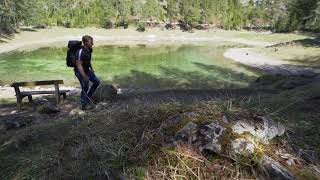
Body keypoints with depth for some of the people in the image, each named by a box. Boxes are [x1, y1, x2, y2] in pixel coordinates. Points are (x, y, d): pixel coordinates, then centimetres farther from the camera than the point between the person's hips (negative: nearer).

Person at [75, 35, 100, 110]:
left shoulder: (89, 50, 1)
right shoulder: (81, 52, -27)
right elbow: (79, 65, -27)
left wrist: (91, 68, 17)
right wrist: (85, 77, -27)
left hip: (87, 70, 9)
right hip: (80, 72, -9)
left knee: (97, 81, 11)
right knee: (85, 87, -1)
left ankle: (88, 97, 26)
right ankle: (84, 105, 15)